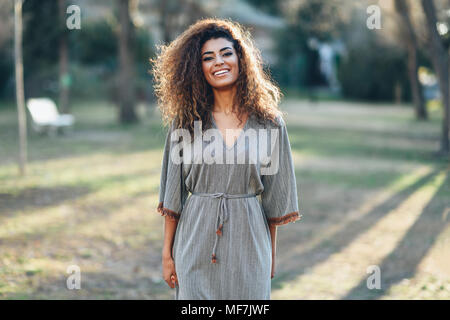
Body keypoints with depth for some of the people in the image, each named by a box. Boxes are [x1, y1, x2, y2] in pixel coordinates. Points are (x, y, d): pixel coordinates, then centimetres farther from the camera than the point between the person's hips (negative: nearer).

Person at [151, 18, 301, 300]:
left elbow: (275, 195, 5)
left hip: (248, 238, 0)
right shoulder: (186, 121, 1)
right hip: (196, 237, 0)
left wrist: (271, 254, 5)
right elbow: (173, 194, 3)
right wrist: (167, 253, 1)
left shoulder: (269, 122, 1)